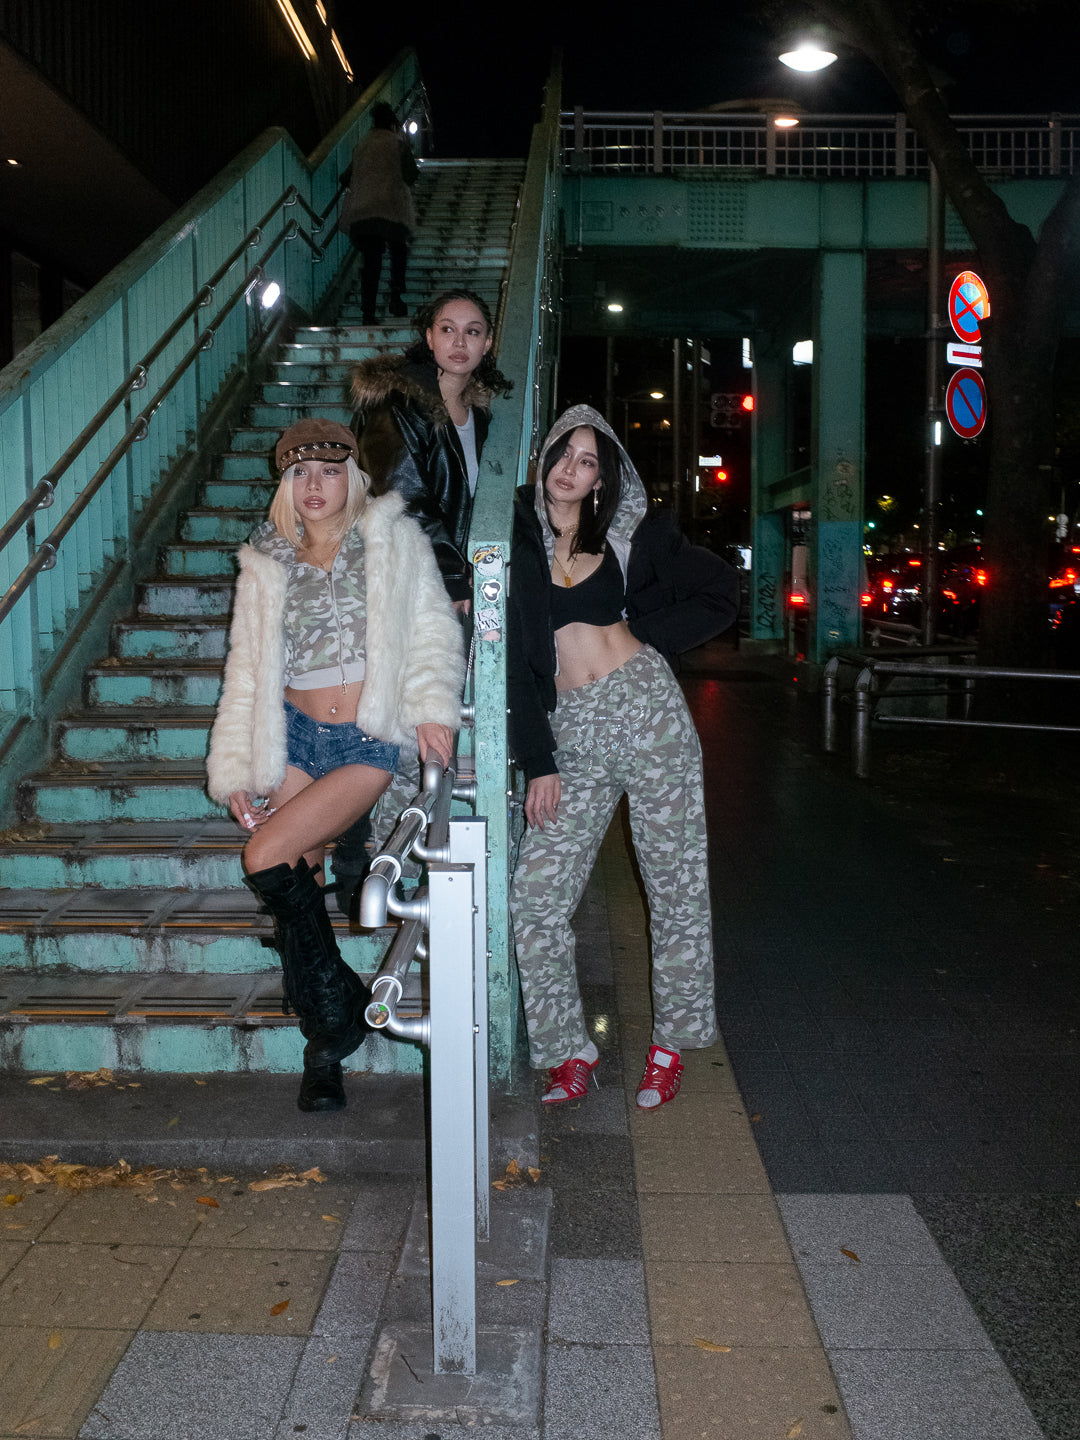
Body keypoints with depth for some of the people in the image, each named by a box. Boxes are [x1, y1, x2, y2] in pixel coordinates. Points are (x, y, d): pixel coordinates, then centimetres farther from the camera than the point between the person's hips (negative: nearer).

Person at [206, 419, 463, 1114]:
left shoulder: (394, 539, 4)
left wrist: (434, 705, -20)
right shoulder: (267, 563, 12)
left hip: (370, 743, -4)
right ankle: (327, 1041, 13)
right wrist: (237, 769, 5)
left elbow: (432, 629, -3)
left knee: (267, 860, -19)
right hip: (295, 737, 4)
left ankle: (336, 1012, 0)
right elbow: (248, 671, 12)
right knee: (298, 881, -2)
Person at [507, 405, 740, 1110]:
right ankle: (569, 1050, 12)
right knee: (536, 898, -4)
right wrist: (539, 763, 1)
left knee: (676, 890, 4)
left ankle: (671, 1045, 20)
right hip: (570, 735, 2)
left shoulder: (629, 534, 6)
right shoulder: (518, 540, 8)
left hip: (646, 708, -1)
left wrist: (643, 638, 5)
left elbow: (721, 592, 13)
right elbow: (515, 662, 6)